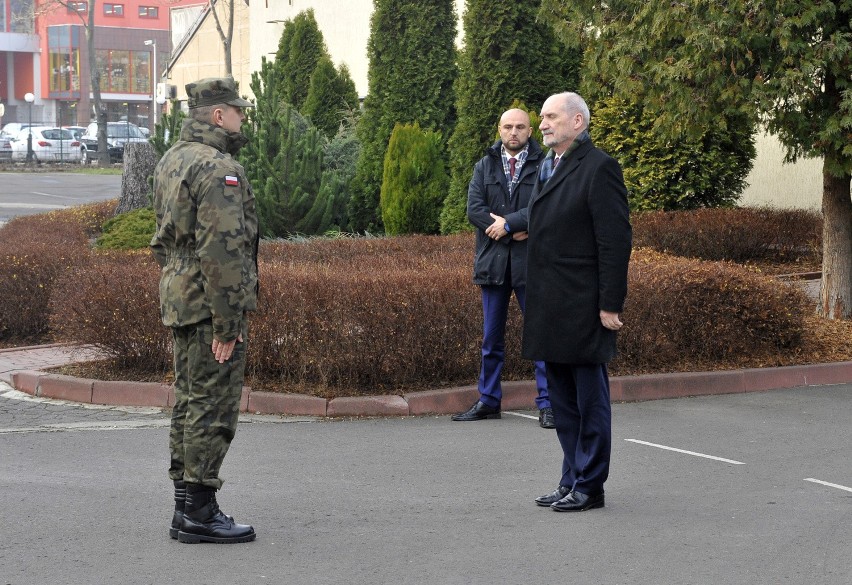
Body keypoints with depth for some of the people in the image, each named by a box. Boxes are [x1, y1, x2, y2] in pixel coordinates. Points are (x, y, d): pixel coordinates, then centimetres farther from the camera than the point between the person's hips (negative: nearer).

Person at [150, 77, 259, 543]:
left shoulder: (171, 161, 15)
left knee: (189, 400, 14)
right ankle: (199, 513, -1)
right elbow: (222, 249, -22)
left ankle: (185, 507, 20)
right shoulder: (216, 168, -17)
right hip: (210, 302, -10)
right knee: (212, 406, -5)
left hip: (178, 298, 10)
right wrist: (228, 321, -21)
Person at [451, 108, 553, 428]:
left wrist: (507, 223, -16)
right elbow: (474, 209, -2)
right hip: (493, 261, 4)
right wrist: (516, 231, -12)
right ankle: (488, 400, 20)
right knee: (491, 337, 11)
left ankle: (548, 404, 2)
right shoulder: (485, 166, 11)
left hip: (531, 262, -4)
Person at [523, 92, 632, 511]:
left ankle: (590, 487, 8)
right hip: (551, 308, 9)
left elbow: (615, 240, -15)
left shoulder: (599, 168, -11)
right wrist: (537, 298, 15)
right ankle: (572, 479, 24)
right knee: (562, 400, 15)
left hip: (582, 307, -9)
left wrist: (610, 304, -17)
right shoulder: (548, 167, 16)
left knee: (590, 398, 1)